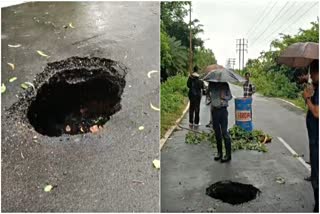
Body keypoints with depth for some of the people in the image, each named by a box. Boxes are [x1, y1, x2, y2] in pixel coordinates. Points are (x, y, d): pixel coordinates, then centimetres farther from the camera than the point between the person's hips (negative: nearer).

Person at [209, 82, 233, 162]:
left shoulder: (225, 85, 1)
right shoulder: (211, 85, 6)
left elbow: (230, 96, 7)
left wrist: (224, 97, -15)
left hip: (223, 110, -3)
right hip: (214, 110, 3)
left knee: (224, 132, -6)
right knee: (217, 132, 9)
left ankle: (228, 155, 1)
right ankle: (219, 153, 21)